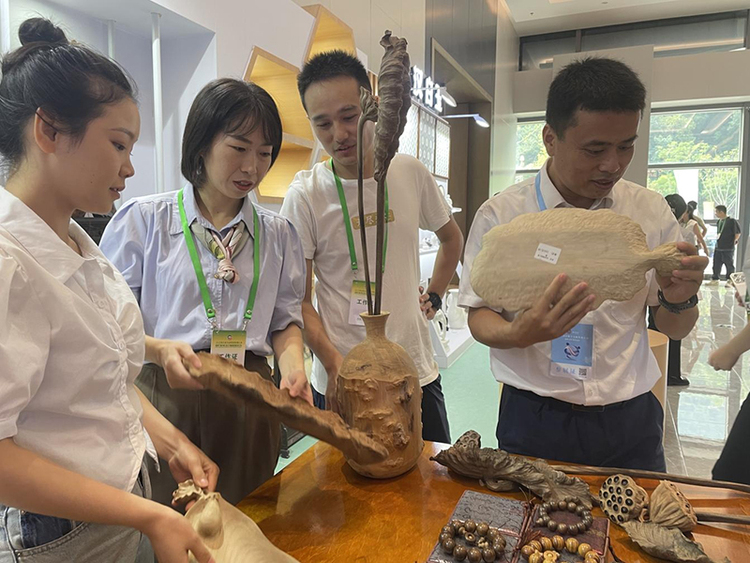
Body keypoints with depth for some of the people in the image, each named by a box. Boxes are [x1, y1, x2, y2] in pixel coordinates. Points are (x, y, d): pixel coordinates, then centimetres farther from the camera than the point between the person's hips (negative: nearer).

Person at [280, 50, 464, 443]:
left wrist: (433, 296, 10)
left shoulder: (411, 173, 0)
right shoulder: (305, 195, -11)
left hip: (417, 371, 3)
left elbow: (451, 237, 18)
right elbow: (298, 301, -8)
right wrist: (334, 364, -20)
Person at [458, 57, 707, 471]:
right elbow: (479, 317, -7)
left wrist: (679, 300, -17)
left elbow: (674, 329, 6)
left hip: (630, 422, 3)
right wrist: (520, 333, -28)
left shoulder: (651, 212, 0)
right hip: (535, 421, -2)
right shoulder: (500, 215, -9)